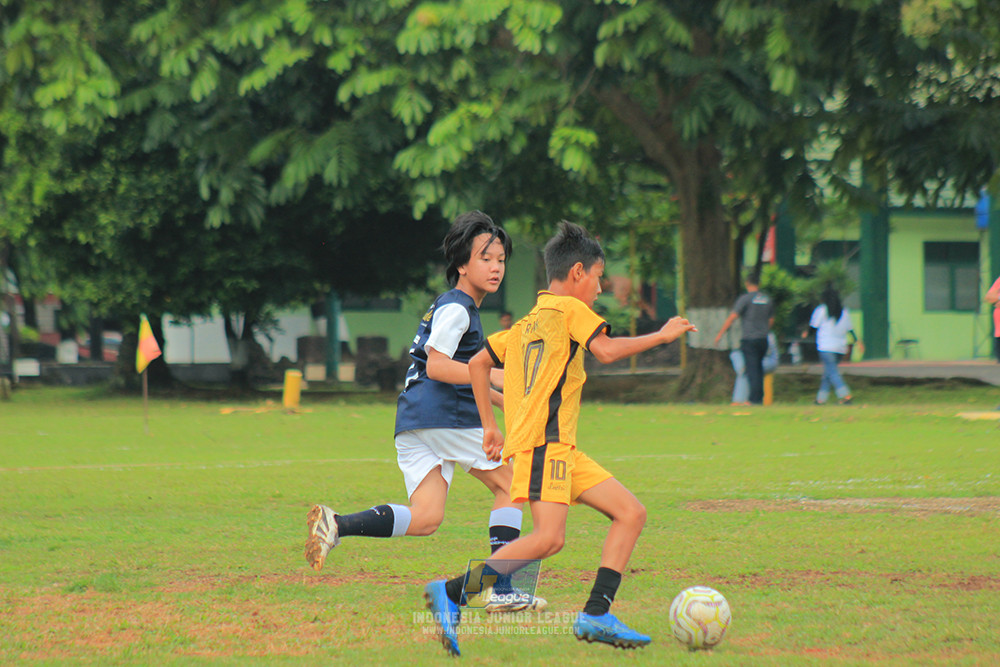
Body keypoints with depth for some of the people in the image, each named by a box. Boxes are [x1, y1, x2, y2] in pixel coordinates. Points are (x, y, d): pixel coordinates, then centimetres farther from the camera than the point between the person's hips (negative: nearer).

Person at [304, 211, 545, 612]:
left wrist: (498, 397, 32)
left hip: (414, 421, 9)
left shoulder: (452, 307, 27)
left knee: (425, 518, -2)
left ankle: (337, 525, -18)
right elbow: (437, 366, -17)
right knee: (509, 485, 5)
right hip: (446, 416, -9)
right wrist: (496, 377, -17)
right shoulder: (456, 308, -5)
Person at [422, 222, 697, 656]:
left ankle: (596, 615, -2)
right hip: (542, 441, -10)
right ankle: (451, 595, -21)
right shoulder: (569, 309, 0)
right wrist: (662, 336, -3)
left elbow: (478, 363, 27)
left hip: (561, 449, 10)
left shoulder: (528, 323, 24)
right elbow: (606, 350, -14)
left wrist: (489, 425, 28)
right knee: (549, 537, -22)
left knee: (631, 513, 6)